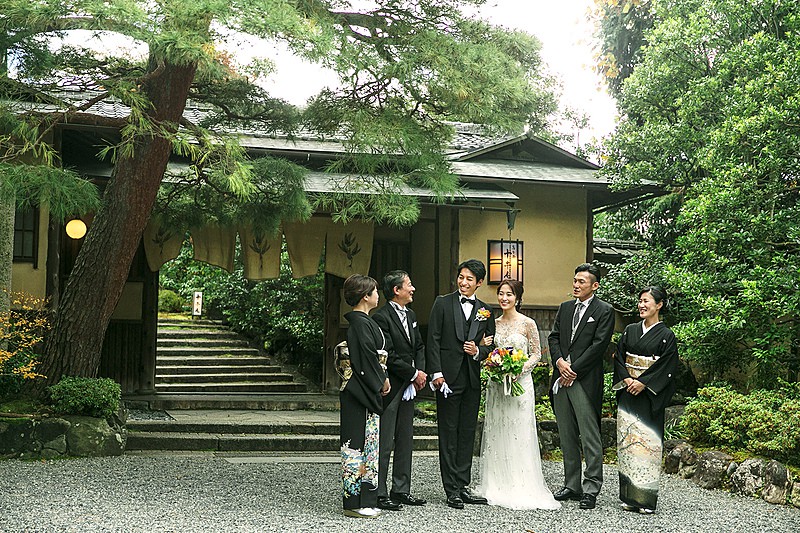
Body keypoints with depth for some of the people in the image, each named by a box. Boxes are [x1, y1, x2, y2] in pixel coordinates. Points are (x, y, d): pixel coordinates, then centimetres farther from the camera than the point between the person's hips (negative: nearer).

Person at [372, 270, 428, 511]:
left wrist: (421, 372, 2)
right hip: (389, 388, -9)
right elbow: (388, 356, -18)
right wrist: (414, 373, -11)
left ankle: (401, 490, 22)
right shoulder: (381, 317, -14)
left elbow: (419, 346, 19)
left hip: (408, 387, 9)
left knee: (405, 441, 13)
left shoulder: (411, 315, 14)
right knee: (383, 444, -4)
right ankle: (379, 494, 3)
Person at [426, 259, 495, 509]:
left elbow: (490, 346, 14)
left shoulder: (485, 311, 11)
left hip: (472, 378, 4)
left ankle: (463, 486, 16)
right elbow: (433, 340, -4)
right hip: (448, 376, -4)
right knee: (448, 433, 0)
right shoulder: (443, 303, 2)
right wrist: (436, 372, -12)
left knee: (468, 433, 8)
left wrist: (478, 352, -9)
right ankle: (452, 490, 5)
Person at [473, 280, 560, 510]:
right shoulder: (493, 323, 9)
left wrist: (521, 368, -16)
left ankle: (520, 488, 4)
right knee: (496, 433, 6)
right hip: (496, 383, 5)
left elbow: (536, 354, -1)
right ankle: (497, 486, 14)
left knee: (518, 434, -4)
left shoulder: (528, 323, -4)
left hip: (519, 382, -4)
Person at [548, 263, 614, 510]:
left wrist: (573, 370, -12)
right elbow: (554, 337, 13)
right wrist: (559, 361, -6)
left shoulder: (604, 311, -2)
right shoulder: (564, 308, 16)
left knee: (590, 438, -5)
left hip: (585, 381, -6)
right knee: (567, 437, 10)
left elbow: (599, 345, -10)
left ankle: (591, 489, 0)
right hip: (561, 379, 6)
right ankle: (571, 485, 17)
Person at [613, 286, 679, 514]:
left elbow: (666, 367, -8)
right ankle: (629, 496, 9)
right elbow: (618, 358, 9)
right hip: (627, 393, 4)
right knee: (627, 440, 3)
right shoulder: (630, 331, 11)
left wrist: (642, 383, -15)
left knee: (647, 441, -6)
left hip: (649, 397, -4)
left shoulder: (666, 336, -2)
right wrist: (626, 379, -7)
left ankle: (646, 499, -1)